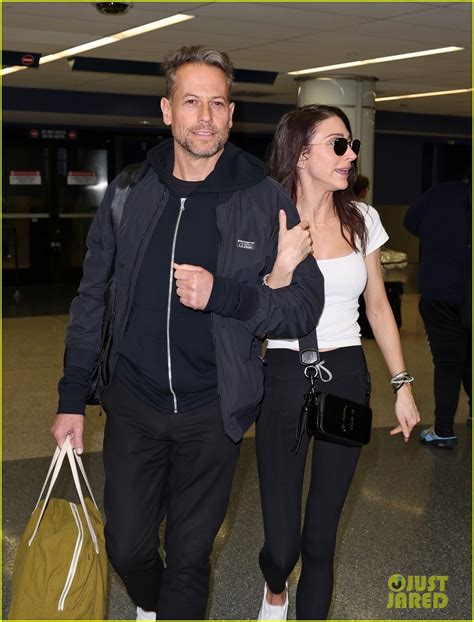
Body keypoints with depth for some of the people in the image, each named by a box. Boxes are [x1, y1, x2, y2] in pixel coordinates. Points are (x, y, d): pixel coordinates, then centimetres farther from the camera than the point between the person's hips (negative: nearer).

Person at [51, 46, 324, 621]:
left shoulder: (264, 199, -7)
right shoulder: (129, 192, -1)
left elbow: (306, 304, -7)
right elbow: (92, 298, 6)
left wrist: (221, 294, -23)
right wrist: (72, 399, 6)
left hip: (212, 410, -2)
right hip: (133, 402, 2)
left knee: (190, 557, 11)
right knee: (126, 547, 14)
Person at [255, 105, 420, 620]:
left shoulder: (361, 220, 4)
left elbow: (378, 306, 12)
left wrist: (402, 385, 11)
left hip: (348, 379, 3)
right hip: (286, 379, -3)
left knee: (321, 534, 9)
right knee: (282, 542, 1)